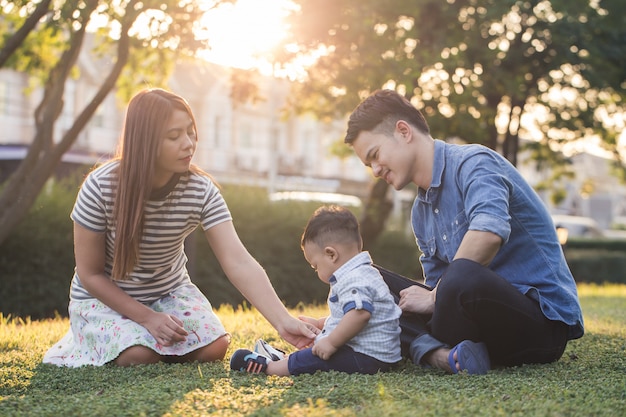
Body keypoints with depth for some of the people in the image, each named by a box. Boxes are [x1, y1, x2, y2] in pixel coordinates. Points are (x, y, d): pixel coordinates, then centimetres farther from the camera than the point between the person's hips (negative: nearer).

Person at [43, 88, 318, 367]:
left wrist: (283, 321, -40)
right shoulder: (101, 187, -26)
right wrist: (147, 317, -23)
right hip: (104, 298, -2)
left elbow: (239, 263, -28)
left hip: (169, 291, 3)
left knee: (214, 348, -18)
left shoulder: (201, 190, -20)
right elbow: (90, 274, -16)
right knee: (140, 356, -27)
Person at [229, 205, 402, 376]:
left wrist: (331, 342, -31)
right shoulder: (361, 274, 19)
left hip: (367, 357, -12)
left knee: (314, 358, -14)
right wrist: (319, 323, 33)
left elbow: (360, 312, -36)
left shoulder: (354, 280, -19)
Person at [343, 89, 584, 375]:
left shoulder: (473, 162, -12)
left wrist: (434, 297, -21)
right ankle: (441, 354, -20)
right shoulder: (420, 213, 16)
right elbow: (437, 287, 20)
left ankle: (429, 348, -11)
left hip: (545, 320, -9)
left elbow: (489, 232, -32)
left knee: (463, 277, -40)